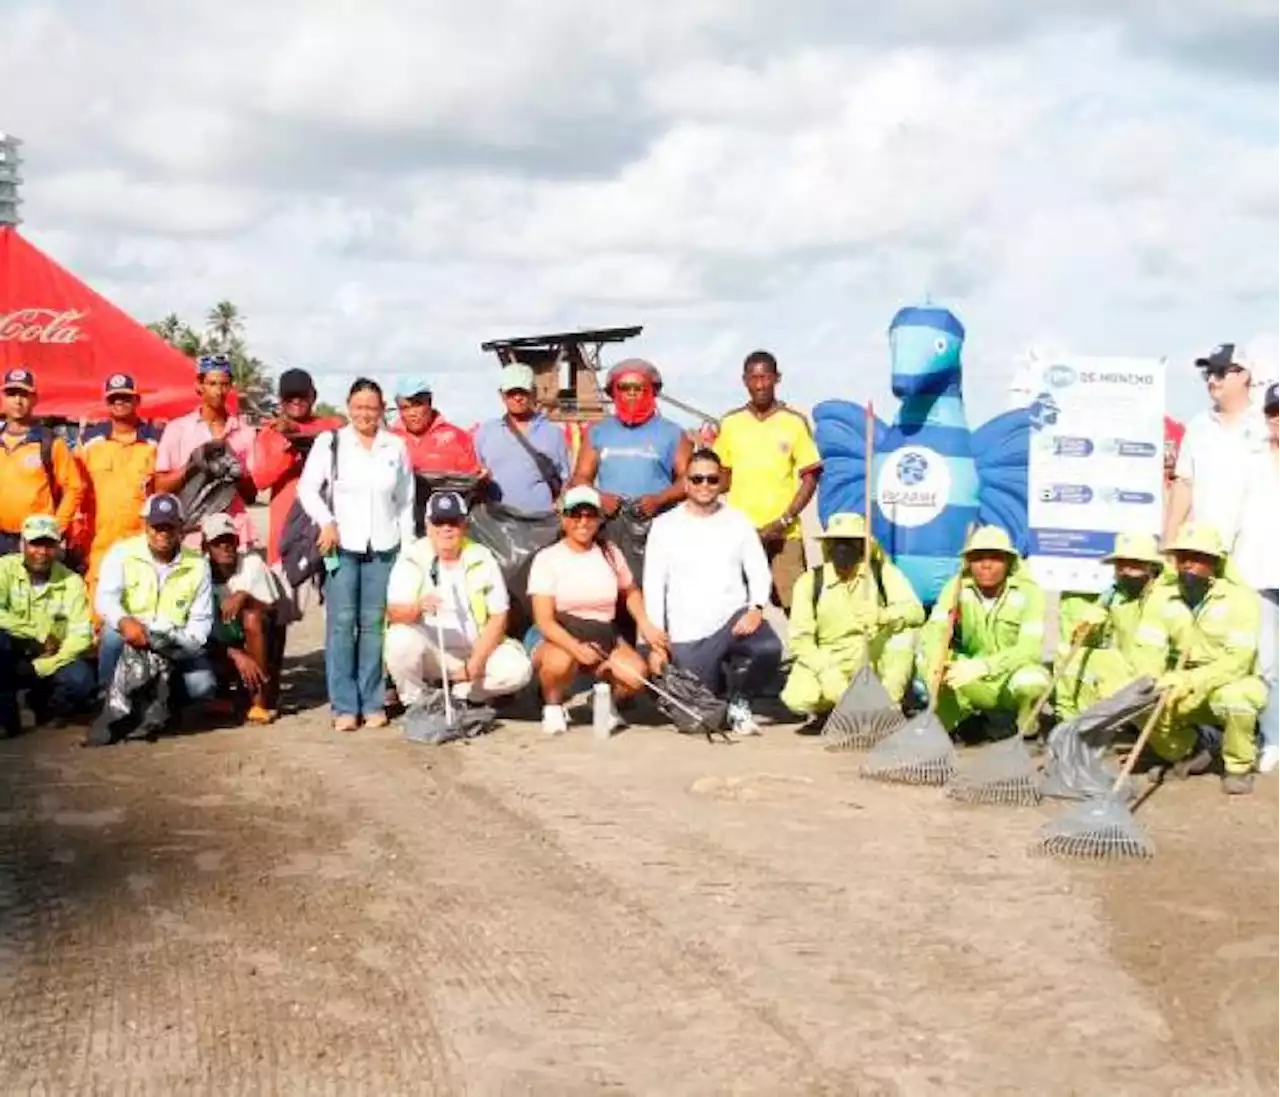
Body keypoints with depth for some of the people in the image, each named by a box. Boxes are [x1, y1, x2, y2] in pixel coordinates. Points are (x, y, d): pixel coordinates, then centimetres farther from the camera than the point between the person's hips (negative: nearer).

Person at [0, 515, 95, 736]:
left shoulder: (72, 581, -6)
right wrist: (39, 634, -22)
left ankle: (43, 705, 9)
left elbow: (81, 636, -12)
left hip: (50, 660, 1)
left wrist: (39, 667, -21)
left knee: (81, 680, -29)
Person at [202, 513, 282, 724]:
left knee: (251, 617, -33)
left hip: (259, 644, -1)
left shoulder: (252, 563, -14)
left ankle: (261, 700, -24)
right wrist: (236, 655, -27)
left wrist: (245, 597, -33)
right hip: (223, 647, 1)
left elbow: (271, 610, -12)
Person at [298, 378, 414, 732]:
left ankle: (372, 703, 9)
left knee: (374, 624, 2)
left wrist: (408, 546, 8)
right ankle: (344, 706, 0)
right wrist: (326, 521, -10)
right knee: (341, 624, -5)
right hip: (342, 545, -1)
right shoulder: (329, 442, 3)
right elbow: (307, 488, 4)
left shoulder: (396, 446, 9)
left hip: (383, 547, 2)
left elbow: (405, 502, 12)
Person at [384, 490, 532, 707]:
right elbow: (394, 613, -15)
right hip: (430, 654, -2)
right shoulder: (412, 559, -4)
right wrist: (418, 607, -38)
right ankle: (415, 702, -6)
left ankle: (460, 694, 2)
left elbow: (498, 618, -1)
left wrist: (476, 663, -13)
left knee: (518, 669, -24)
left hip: (475, 650, 2)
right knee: (401, 640, -33)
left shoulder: (482, 560, 0)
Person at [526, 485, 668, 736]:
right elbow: (544, 620, -15)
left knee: (636, 674, -25)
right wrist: (576, 648, -31)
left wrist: (645, 624, 3)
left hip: (602, 636, 4)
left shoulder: (610, 554, 5)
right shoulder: (548, 558, -8)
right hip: (557, 637, -3)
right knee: (560, 661, -39)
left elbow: (631, 592, 23)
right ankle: (553, 706, -4)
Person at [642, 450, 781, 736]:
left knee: (769, 648, -32)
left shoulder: (737, 521, 8)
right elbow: (653, 587, 2)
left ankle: (739, 703, -2)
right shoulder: (665, 526, 4)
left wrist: (756, 608, -18)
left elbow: (759, 571, 3)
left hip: (734, 621, 1)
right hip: (686, 636, 0)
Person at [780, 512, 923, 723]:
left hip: (873, 661, 0)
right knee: (797, 699, -30)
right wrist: (826, 671, -25)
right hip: (827, 661, 0)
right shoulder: (810, 581, -4)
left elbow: (915, 611, -20)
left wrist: (881, 616, -41)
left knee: (904, 631, -29)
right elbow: (800, 637, -9)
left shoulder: (882, 573, -5)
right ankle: (832, 705, 6)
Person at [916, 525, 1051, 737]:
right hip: (974, 686, 2)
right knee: (925, 659, -22)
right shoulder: (958, 587, -8)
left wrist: (982, 666, -40)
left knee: (1030, 680, -36)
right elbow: (935, 627, -19)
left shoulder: (1027, 591, -16)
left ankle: (1027, 729, -2)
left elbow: (1029, 649, -26)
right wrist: (935, 655, -43)